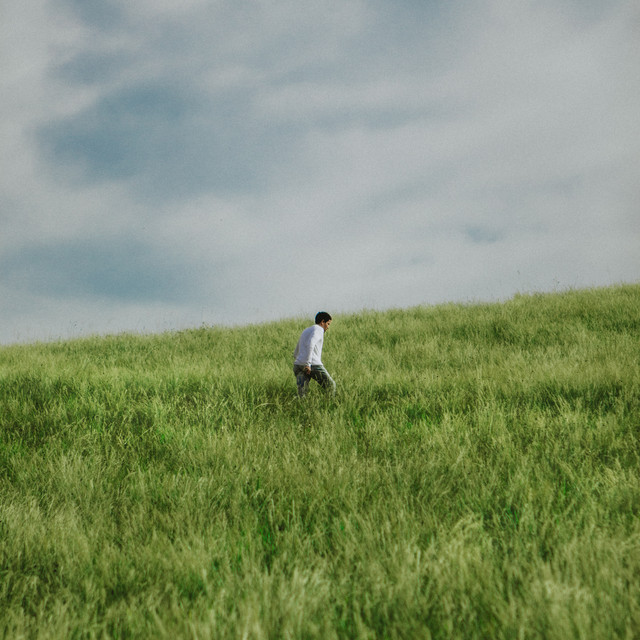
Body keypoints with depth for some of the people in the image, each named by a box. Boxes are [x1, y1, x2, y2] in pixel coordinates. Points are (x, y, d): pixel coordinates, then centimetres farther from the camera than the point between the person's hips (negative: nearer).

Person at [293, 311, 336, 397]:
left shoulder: (305, 332, 29)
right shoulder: (318, 329, 0)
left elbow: (295, 354, 33)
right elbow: (310, 344, -19)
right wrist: (308, 364, -22)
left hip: (298, 365, 7)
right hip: (313, 365, -7)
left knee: (301, 396, -4)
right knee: (331, 386, 13)